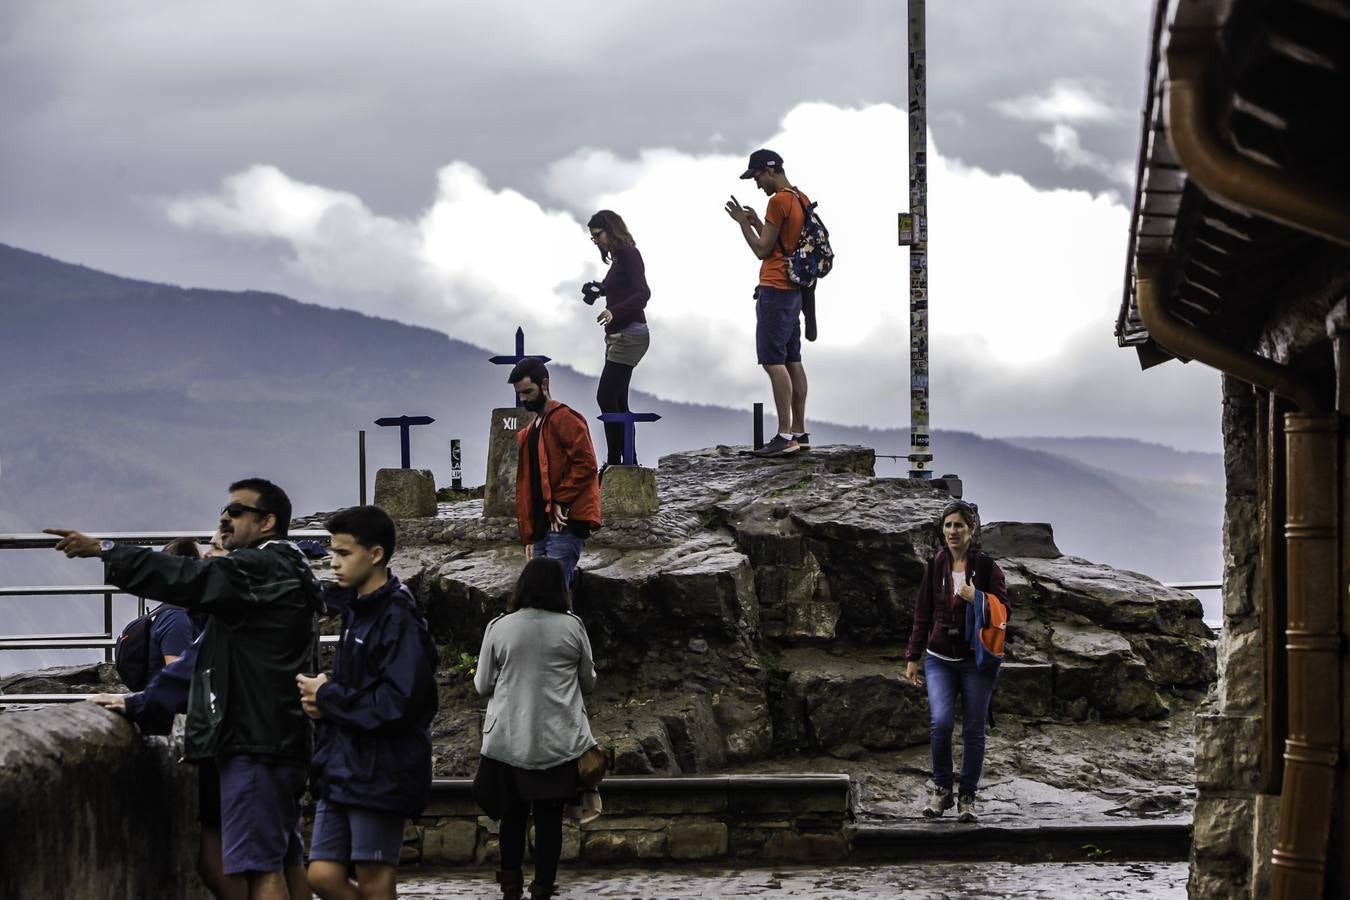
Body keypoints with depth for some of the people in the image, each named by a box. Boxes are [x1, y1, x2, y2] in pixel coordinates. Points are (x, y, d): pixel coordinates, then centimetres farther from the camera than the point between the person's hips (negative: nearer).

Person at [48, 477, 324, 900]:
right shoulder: (284, 572, 22)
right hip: (281, 738, 11)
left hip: (255, 740, -11)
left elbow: (188, 578, -20)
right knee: (281, 865, 12)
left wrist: (103, 549, -19)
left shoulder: (261, 567, -11)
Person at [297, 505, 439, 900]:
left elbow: (399, 703, -23)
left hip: (381, 774, -9)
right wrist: (322, 699, 0)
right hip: (341, 770, 9)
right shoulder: (356, 612, 15)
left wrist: (328, 697, -12)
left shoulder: (399, 619, -14)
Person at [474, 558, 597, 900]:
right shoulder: (572, 627, -5)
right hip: (560, 741, -1)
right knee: (549, 815, 7)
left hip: (510, 740, 1)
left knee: (513, 812, 16)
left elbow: (482, 686, 2)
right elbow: (588, 682, 6)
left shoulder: (499, 628, -6)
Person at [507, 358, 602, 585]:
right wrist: (529, 537, 18)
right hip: (542, 527, 9)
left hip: (565, 524, -9)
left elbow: (586, 464, -15)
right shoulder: (528, 434, 23)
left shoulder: (564, 418, -4)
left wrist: (561, 501, -17)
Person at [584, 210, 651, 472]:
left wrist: (614, 312, -34)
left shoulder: (628, 254, -10)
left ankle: (614, 461, -15)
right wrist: (599, 289, 15)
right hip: (618, 335, 10)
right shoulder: (617, 258, 17)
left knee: (606, 397, -15)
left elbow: (643, 293, -22)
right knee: (617, 402, 9)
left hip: (630, 334, -10)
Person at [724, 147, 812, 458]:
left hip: (775, 289, -10)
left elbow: (762, 250, -12)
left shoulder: (779, 201, -14)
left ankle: (785, 436, -16)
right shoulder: (802, 200, 15)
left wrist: (742, 222, -1)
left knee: (773, 360, -11)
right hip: (795, 289, 10)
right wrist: (756, 223, 17)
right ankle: (799, 432, 11)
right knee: (792, 360, 10)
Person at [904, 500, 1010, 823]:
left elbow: (1002, 611, 0)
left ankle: (968, 796, 16)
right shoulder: (935, 566, 6)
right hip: (940, 659, 1)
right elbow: (922, 614, 11)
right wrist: (913, 657, 10)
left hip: (976, 660, -1)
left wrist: (976, 600, -18)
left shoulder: (986, 566, -2)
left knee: (973, 730, 3)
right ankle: (941, 788, 2)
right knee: (941, 721, -16)